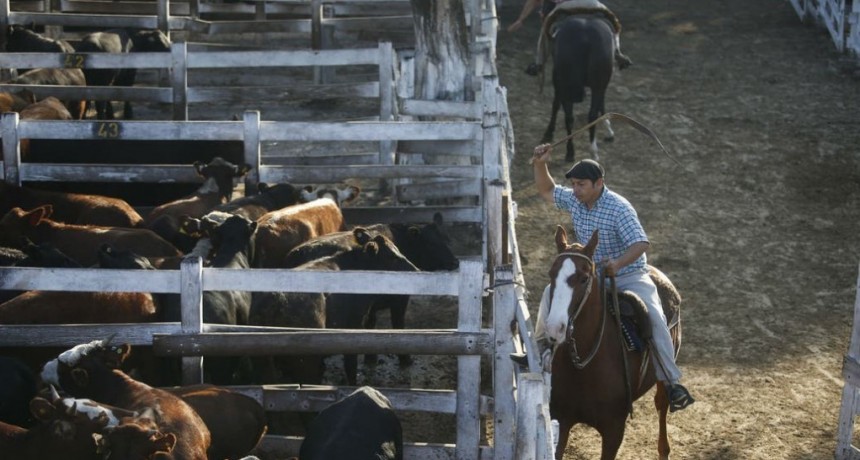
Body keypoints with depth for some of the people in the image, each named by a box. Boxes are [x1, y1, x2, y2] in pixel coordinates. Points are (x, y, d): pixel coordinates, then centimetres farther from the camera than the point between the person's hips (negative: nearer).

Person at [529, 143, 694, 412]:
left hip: (628, 275, -6)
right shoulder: (574, 200, -2)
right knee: (551, 293, 0)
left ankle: (671, 382, -26)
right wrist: (540, 165, -3)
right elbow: (547, 191, 15)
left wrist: (617, 263, -45)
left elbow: (641, 243, -28)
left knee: (654, 317, -28)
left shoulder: (619, 208, -22)